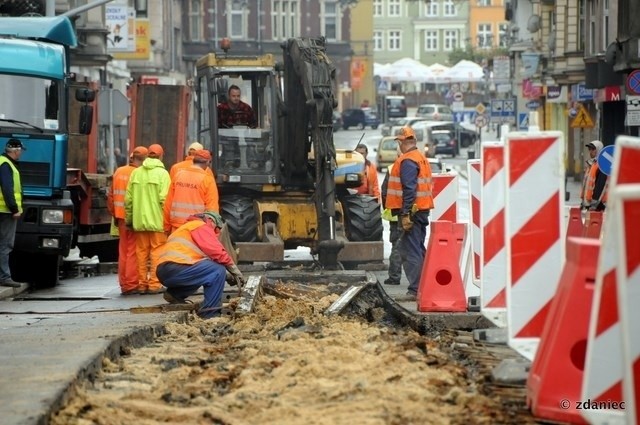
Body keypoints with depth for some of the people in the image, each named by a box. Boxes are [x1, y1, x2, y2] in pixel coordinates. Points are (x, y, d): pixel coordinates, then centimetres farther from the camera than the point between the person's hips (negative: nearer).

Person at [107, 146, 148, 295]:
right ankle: (131, 285, -3)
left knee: (123, 251, 13)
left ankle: (124, 285, 18)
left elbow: (111, 196, 14)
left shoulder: (119, 172, 8)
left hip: (121, 218, 7)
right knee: (133, 252, -2)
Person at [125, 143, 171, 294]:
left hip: (139, 220, 4)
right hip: (157, 220, -4)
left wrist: (129, 218, 15)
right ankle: (154, 284, -2)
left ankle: (142, 284, 12)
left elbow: (128, 199, 6)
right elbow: (164, 199, -15)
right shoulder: (162, 173, -7)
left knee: (142, 252, 10)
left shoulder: (136, 173, 7)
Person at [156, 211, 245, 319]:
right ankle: (210, 313, -11)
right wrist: (236, 272, 3)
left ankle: (174, 293, 14)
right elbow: (218, 253, -7)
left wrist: (226, 276, 22)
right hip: (175, 267, -10)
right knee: (218, 271, -10)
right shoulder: (201, 226, 4)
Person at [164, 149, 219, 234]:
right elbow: (212, 208, -8)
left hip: (177, 227, 4)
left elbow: (168, 203, 9)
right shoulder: (207, 179, -6)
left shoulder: (178, 175, 6)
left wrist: (167, 227, 17)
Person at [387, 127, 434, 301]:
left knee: (410, 251, -10)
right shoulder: (421, 158, 18)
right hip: (423, 209, 10)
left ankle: (415, 290, -13)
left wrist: (405, 214, -22)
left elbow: (409, 189, -21)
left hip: (412, 210, -10)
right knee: (418, 249, 15)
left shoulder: (407, 161, -13)